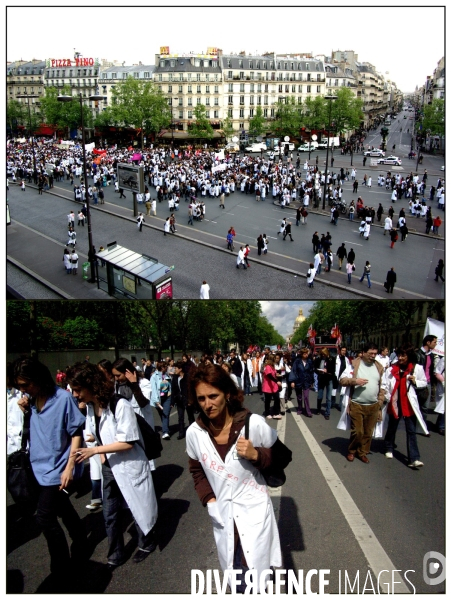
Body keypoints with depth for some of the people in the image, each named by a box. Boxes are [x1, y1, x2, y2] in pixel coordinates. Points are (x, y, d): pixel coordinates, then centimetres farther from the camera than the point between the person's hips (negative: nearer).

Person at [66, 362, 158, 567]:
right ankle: (115, 556, 34)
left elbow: (128, 442, -25)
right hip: (109, 468, 6)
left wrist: (94, 450, -25)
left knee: (139, 507, 14)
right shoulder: (90, 407, -3)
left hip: (130, 466, -6)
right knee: (109, 515, 14)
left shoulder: (120, 405, -26)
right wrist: (103, 458, -3)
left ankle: (147, 543, 40)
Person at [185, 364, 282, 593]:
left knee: (254, 577, 6)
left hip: (254, 510, -3)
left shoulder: (254, 423, -19)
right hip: (222, 514, 3)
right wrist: (208, 498, -3)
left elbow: (281, 456, -6)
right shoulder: (194, 432, -10)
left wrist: (256, 454, -23)